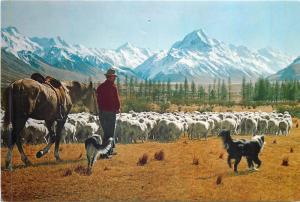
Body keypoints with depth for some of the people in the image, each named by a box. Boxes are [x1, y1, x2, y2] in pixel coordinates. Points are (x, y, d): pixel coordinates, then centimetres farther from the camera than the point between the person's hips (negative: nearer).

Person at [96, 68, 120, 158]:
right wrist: (118, 108, 7)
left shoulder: (100, 87, 7)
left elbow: (98, 100, 10)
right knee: (109, 132, 0)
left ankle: (111, 150, 28)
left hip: (101, 112, 7)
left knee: (107, 131, 18)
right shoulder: (113, 87, -13)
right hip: (111, 112, -7)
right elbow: (116, 99, -10)